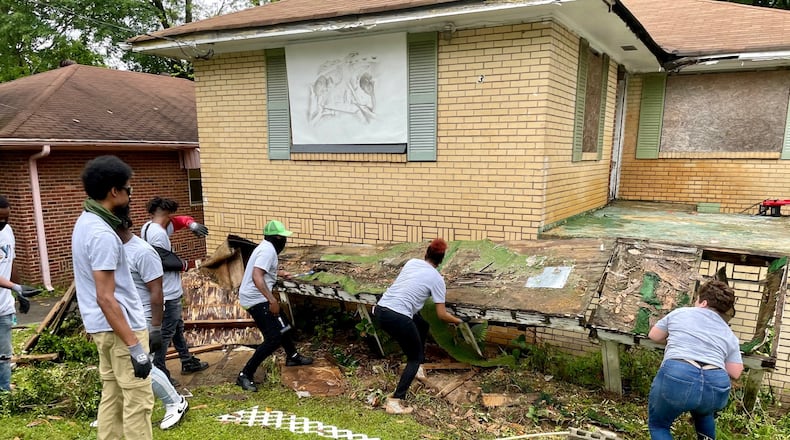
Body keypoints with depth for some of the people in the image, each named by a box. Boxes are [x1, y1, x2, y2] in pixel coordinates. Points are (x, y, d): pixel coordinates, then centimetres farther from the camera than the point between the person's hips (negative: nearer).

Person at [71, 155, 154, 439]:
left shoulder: (85, 222, 8)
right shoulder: (103, 235, -23)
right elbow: (105, 298, -25)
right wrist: (135, 347, -24)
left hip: (102, 327, 10)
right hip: (119, 327, -10)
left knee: (112, 394, 18)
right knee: (138, 400, -2)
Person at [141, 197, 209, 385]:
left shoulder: (149, 227, 8)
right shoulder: (158, 233, -23)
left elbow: (180, 220, 13)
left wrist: (192, 224, -10)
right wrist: (182, 265, -5)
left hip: (171, 292, 11)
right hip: (168, 294, -11)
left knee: (178, 328, 21)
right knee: (166, 333, -1)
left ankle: (188, 362, 35)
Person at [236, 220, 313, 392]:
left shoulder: (266, 247, 13)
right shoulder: (268, 250, -19)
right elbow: (256, 277, -31)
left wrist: (278, 273, 44)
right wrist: (273, 300, -35)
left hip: (258, 298, 11)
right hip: (256, 299, -11)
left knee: (282, 324, 24)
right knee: (274, 337, -13)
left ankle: (292, 357, 44)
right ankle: (245, 375, -8)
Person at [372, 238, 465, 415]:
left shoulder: (411, 262, 15)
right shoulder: (437, 279, 0)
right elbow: (442, 315, 2)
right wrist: (458, 321, 20)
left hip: (380, 310, 7)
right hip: (398, 318, -7)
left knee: (422, 325, 29)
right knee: (415, 358, 10)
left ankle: (416, 368, 42)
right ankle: (395, 402, -2)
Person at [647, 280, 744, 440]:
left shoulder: (680, 312, 20)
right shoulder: (730, 335, 24)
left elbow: (653, 335, 32)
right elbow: (735, 373, 19)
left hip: (676, 378, -4)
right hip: (716, 388, 4)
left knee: (658, 425, 19)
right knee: (704, 412, 41)